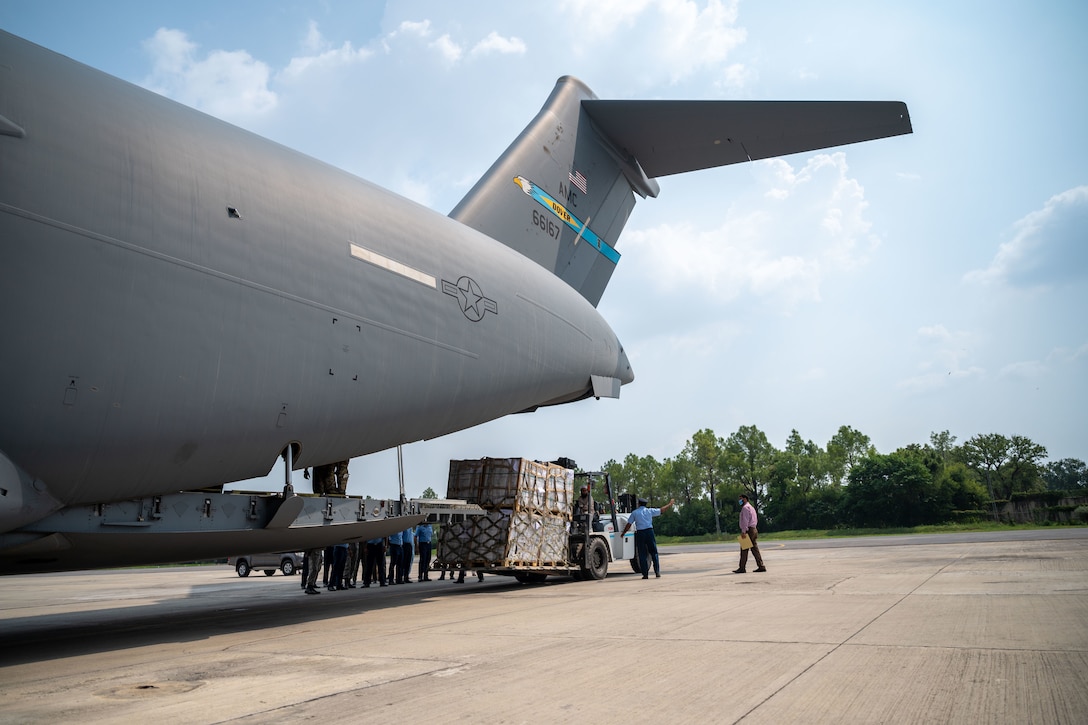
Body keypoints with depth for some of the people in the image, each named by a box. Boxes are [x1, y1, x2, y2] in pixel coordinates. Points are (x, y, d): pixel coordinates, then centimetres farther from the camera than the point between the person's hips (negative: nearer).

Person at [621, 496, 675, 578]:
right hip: (649, 532, 1)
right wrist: (670, 503, 31)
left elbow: (628, 525, 2)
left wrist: (623, 533, 13)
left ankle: (645, 574, 2)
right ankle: (657, 572, 5)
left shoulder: (634, 512, 4)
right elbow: (661, 510, 17)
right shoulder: (650, 511, 7)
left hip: (640, 533, -1)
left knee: (642, 554, 4)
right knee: (654, 552, 9)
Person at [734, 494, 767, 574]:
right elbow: (756, 520, 24)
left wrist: (743, 531, -23)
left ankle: (742, 568, -6)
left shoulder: (745, 507, -10)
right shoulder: (751, 507, 22)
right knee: (754, 549, 9)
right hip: (753, 529, 10)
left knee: (744, 549, -7)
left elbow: (745, 520, -20)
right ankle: (761, 566, 6)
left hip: (748, 530, -10)